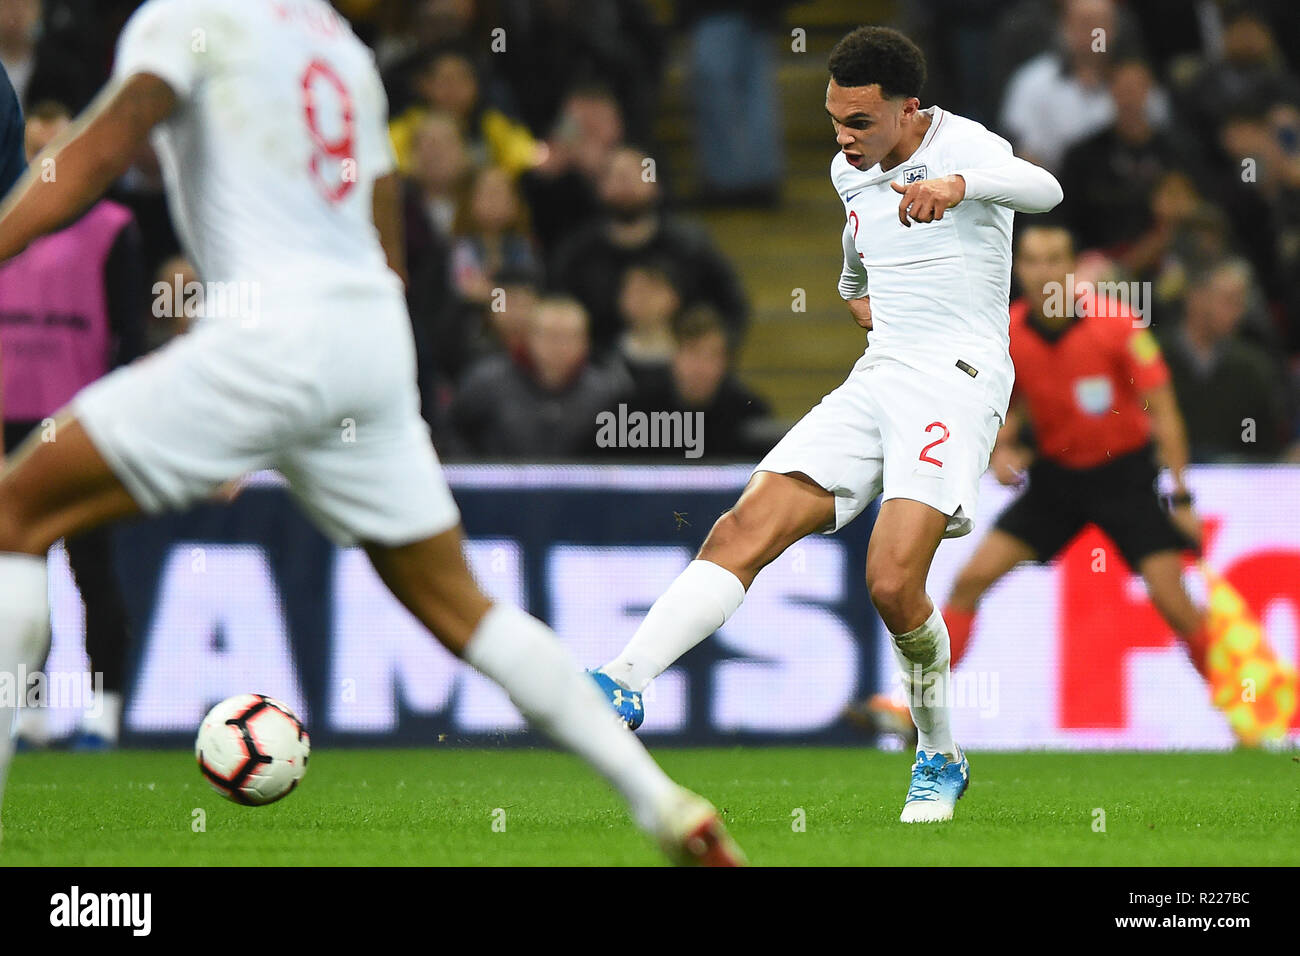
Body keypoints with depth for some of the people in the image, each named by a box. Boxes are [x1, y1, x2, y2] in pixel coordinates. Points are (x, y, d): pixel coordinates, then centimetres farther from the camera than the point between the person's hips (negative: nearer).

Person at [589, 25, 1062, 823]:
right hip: (875, 383, 7)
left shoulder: (963, 148, -9)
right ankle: (625, 684, -21)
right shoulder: (850, 172, 15)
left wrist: (957, 184, -52)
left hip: (957, 383, -7)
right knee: (743, 530, -11)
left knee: (892, 579, -20)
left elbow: (1042, 189, -35)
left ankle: (941, 760, 2)